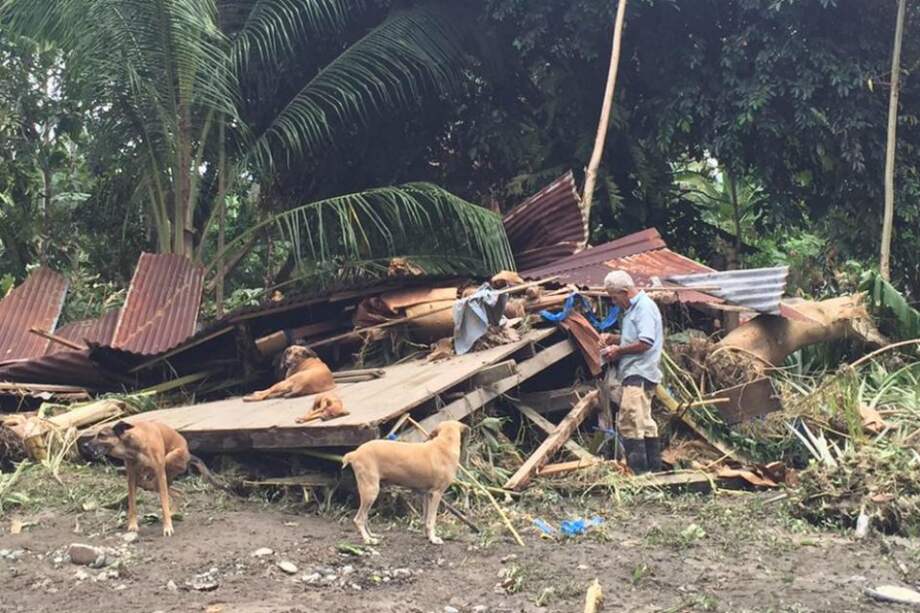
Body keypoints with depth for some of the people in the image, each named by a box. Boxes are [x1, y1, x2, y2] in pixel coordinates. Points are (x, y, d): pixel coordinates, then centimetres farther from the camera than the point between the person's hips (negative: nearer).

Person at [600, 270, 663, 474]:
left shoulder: (644, 307, -11)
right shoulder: (632, 308, 20)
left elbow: (645, 342, -20)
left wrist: (619, 350, -10)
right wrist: (616, 338, 14)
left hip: (639, 372, -11)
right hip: (635, 372, 11)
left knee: (629, 420, -17)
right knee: (644, 422, 15)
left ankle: (638, 469, -18)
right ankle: (654, 466, 22)